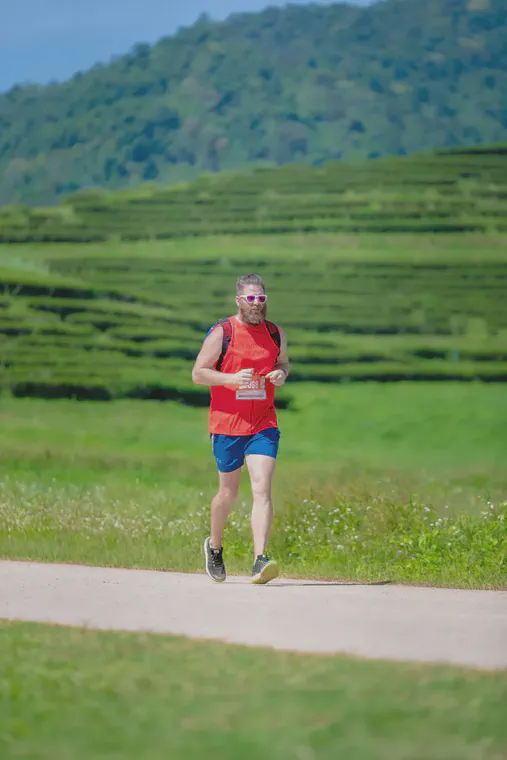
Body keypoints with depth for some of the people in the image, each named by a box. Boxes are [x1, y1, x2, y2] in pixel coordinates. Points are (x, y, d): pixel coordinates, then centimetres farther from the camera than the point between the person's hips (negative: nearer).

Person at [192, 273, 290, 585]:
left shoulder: (276, 333, 6)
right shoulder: (221, 333, -5)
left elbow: (283, 361, 24)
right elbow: (198, 373, -3)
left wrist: (281, 374, 0)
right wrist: (231, 378, -19)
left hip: (264, 424, 2)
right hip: (227, 424, -2)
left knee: (262, 489, -14)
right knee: (229, 493, 10)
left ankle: (260, 562, -21)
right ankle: (214, 546, 38)